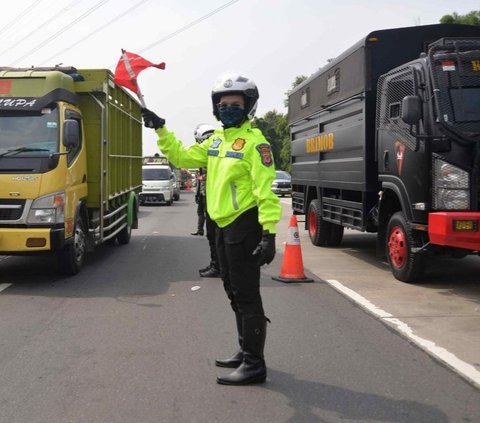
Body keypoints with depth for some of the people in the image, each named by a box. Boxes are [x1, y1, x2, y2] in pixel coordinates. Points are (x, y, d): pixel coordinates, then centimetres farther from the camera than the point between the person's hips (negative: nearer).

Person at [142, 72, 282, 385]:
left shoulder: (254, 141, -13)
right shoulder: (216, 139, 14)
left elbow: (266, 191, -19)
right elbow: (182, 158, 19)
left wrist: (269, 233, -25)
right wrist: (161, 131, 11)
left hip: (244, 225, -9)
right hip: (224, 225, 9)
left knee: (247, 295, -5)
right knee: (235, 292, 17)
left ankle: (255, 364, 2)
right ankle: (246, 352, 31)